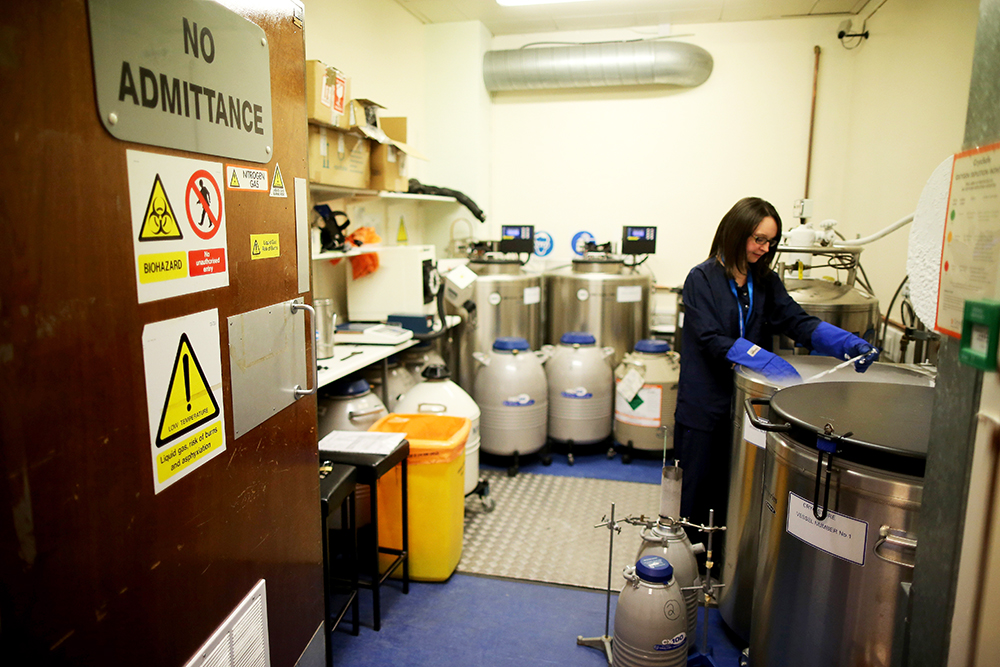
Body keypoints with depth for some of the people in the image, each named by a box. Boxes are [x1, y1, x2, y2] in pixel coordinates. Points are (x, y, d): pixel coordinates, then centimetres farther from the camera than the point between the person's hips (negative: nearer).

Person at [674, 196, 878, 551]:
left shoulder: (766, 281, 8)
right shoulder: (702, 279, -9)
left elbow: (796, 320, -3)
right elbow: (712, 339, -19)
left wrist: (847, 342, -21)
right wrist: (770, 363, -30)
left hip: (747, 400, 5)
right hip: (704, 403, -5)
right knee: (698, 486, 6)